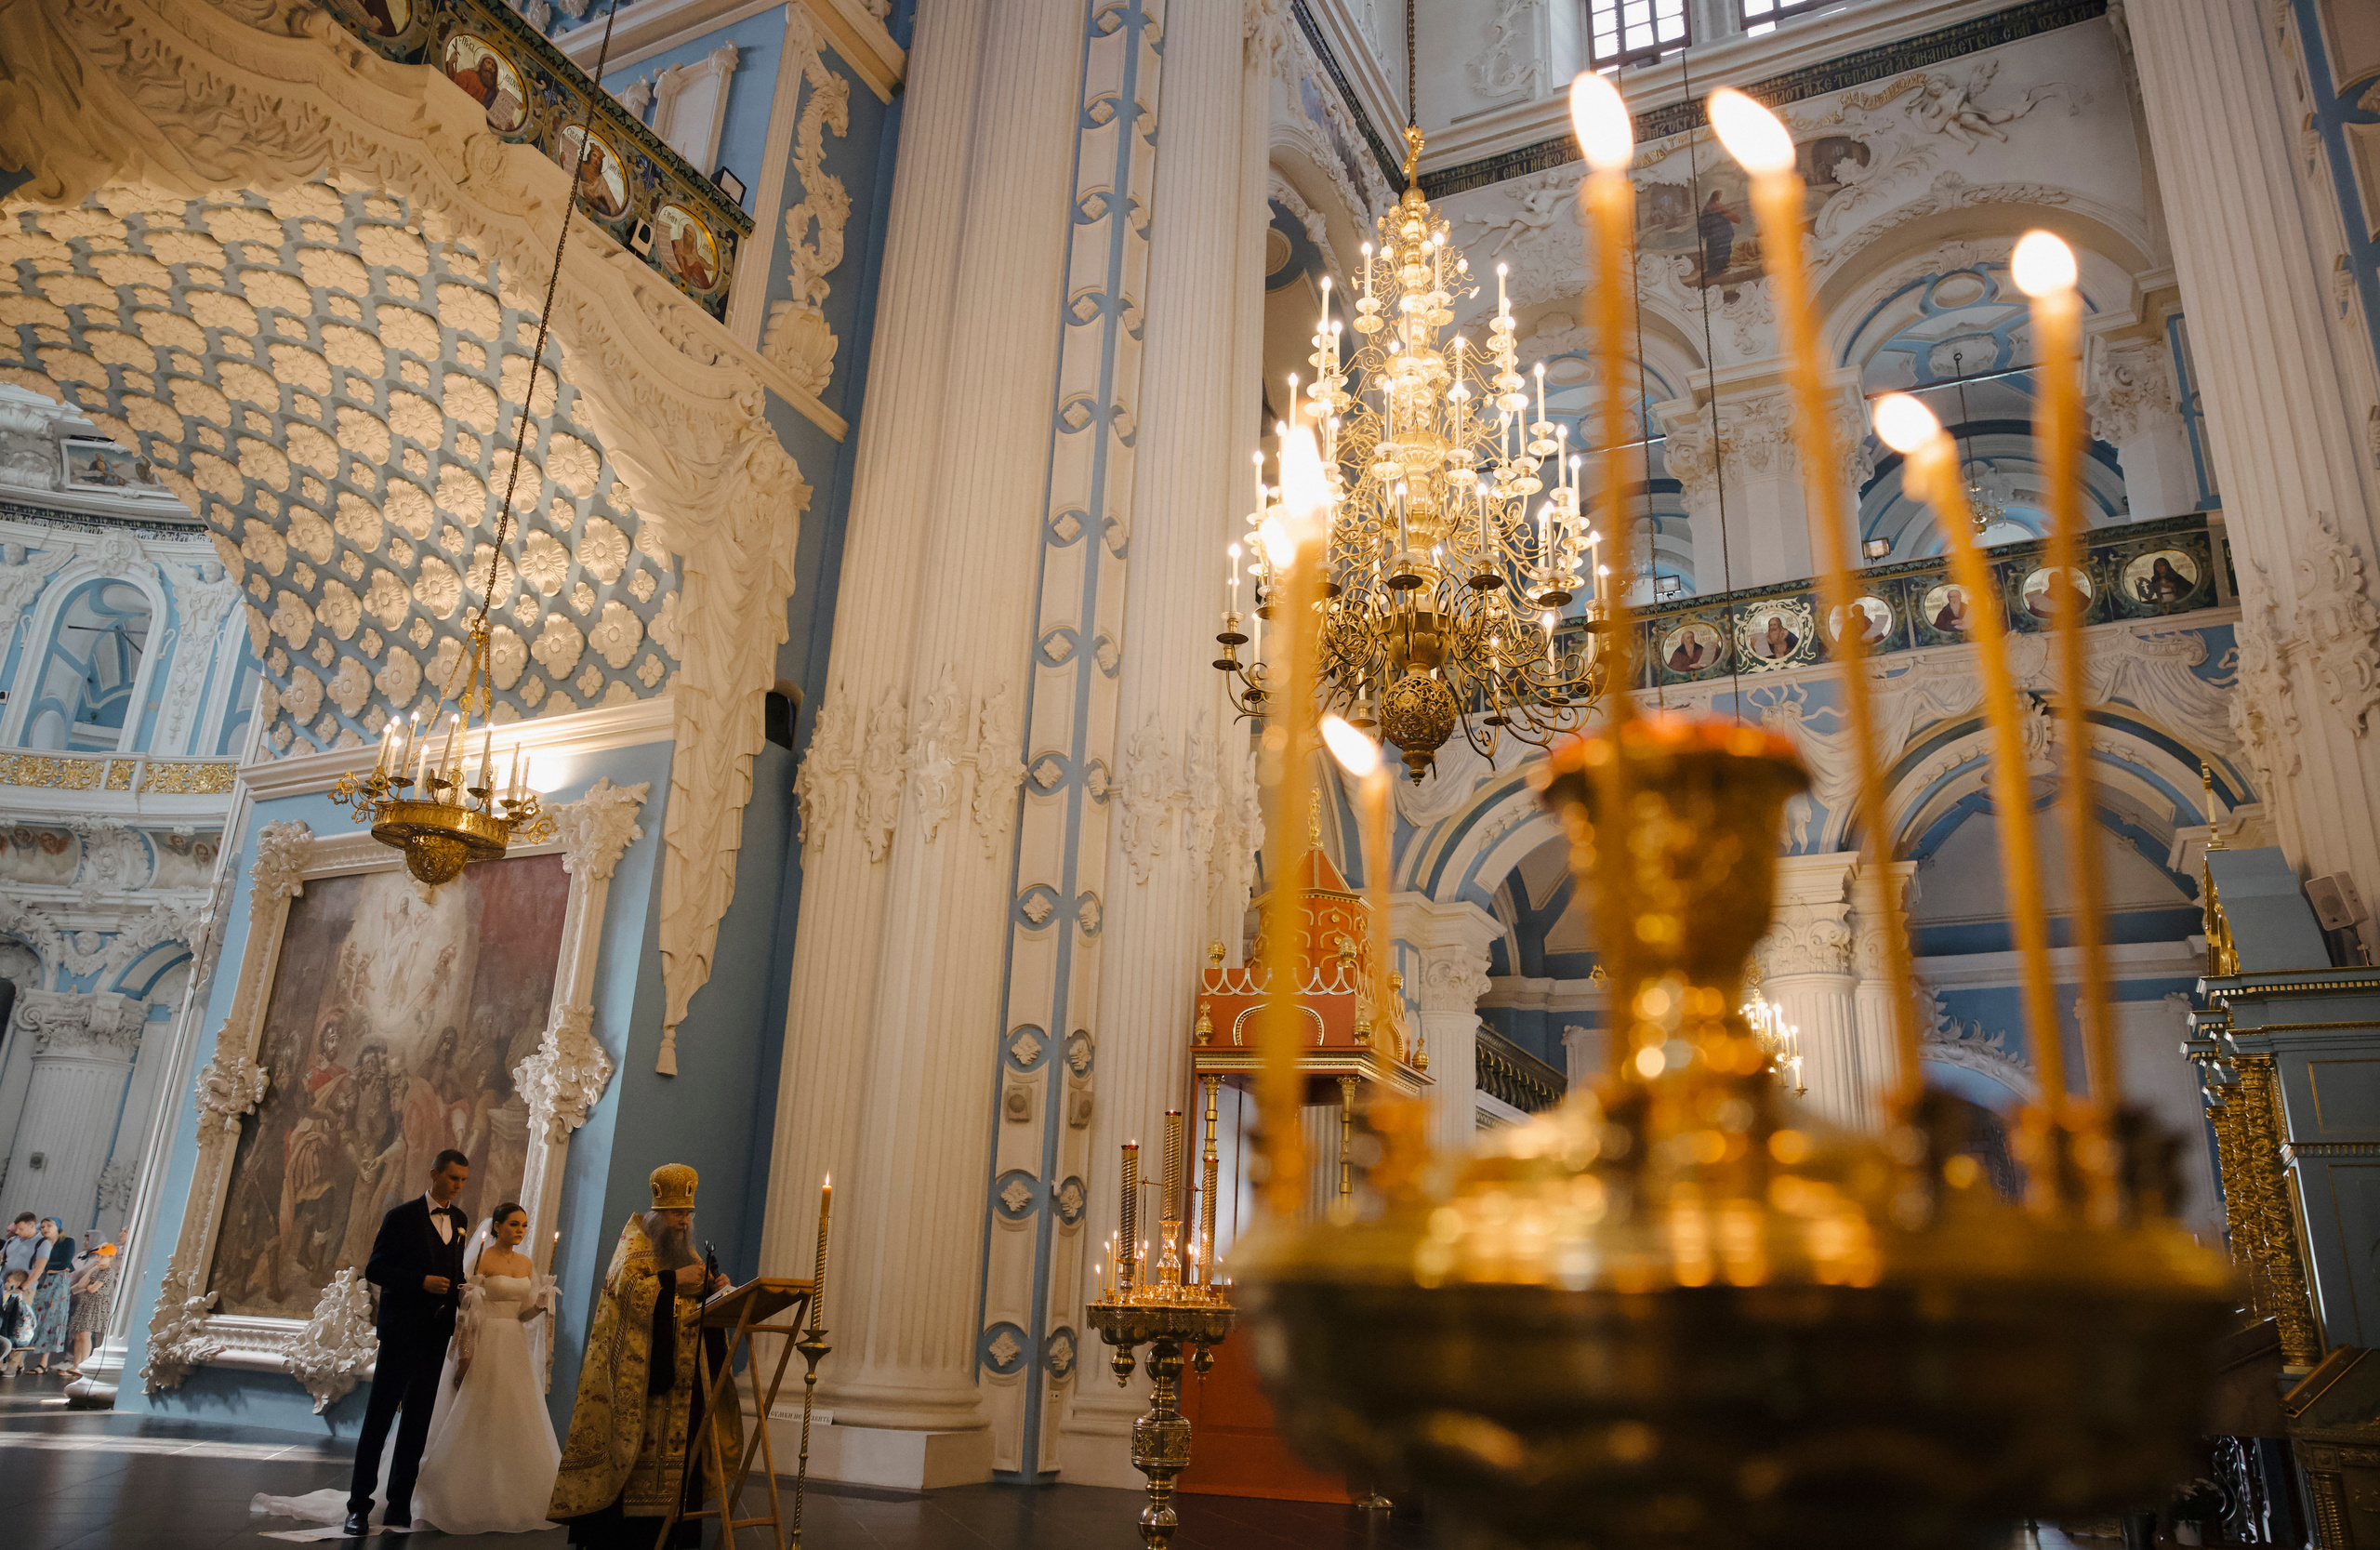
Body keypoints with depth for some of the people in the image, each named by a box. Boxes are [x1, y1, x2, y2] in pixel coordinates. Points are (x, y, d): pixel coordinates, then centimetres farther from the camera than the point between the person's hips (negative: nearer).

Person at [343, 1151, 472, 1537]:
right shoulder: (402, 1216, -6)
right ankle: (359, 1506, 6)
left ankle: (399, 1505, 16)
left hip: (436, 1334, 5)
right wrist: (421, 1281, -19)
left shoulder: (459, 1221, 11)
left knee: (417, 1421, 9)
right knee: (379, 1415, -1)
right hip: (402, 1330, -5)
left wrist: (460, 1295, 3)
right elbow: (375, 1269, -9)